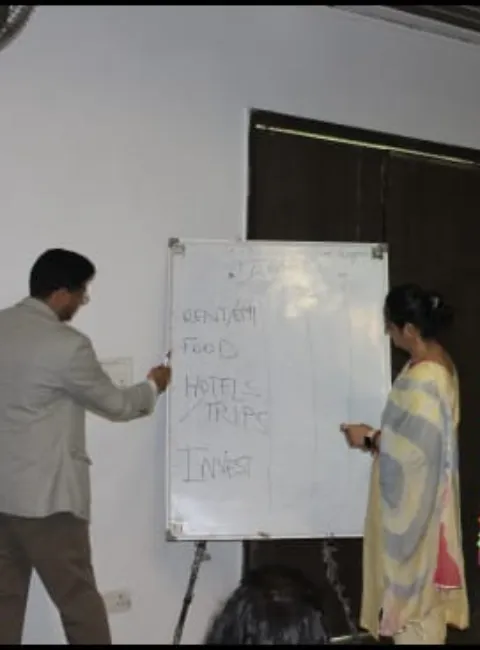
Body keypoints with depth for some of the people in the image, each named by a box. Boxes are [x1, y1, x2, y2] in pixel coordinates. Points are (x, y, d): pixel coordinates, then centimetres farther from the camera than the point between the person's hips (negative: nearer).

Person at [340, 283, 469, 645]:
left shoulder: (422, 379, -27)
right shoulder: (438, 363, 4)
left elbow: (411, 450, -25)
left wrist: (369, 440, -10)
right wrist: (379, 435, 8)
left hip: (414, 501, -9)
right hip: (423, 495, 10)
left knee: (412, 588, 5)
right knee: (422, 585, 20)